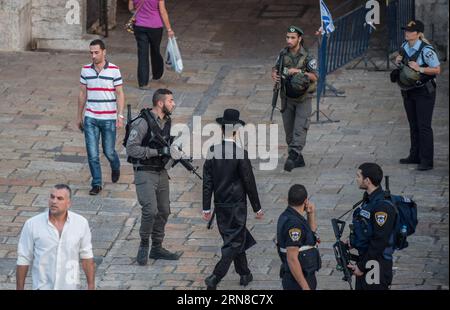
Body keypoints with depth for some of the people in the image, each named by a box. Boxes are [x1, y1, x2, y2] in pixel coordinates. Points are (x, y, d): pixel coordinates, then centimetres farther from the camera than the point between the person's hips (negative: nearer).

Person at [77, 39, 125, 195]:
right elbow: (82, 94, 11)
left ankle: (115, 168, 40)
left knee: (109, 151, 8)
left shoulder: (114, 70, -6)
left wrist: (120, 115, -12)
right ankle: (96, 184, 6)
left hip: (109, 118, -2)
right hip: (90, 119, 2)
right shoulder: (86, 70, 2)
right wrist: (79, 116, 13)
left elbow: (120, 94, -3)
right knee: (92, 154, -3)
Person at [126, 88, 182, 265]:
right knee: (150, 210, -19)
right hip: (145, 173, -8)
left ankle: (157, 248, 23)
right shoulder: (143, 123, -18)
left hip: (161, 172, 8)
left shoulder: (167, 121, 8)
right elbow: (131, 149, -22)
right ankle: (144, 245, 0)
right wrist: (158, 152, -25)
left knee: (163, 211, 11)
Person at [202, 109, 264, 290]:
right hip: (237, 205, -5)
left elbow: (207, 182, -1)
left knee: (236, 237, 21)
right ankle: (215, 278, -11)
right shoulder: (240, 154, -17)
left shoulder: (213, 151, -5)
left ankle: (244, 274, 32)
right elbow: (249, 183, -11)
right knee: (234, 243, 1)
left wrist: (207, 208, 5)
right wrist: (257, 208, -1)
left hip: (220, 205, 5)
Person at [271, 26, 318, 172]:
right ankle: (298, 159, 19)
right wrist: (274, 74, -9)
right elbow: (276, 67, 14)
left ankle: (293, 157, -23)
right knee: (289, 129, 8)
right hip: (287, 98, 5)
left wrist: (299, 72, -28)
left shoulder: (307, 57, -13)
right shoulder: (283, 54, 1)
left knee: (300, 128, -14)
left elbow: (314, 77, -16)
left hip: (303, 98, -5)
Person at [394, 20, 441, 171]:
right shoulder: (404, 47, 3)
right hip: (408, 91, 8)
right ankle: (415, 156, 27)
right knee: (413, 125, 16)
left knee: (424, 126, -6)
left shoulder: (426, 50, -19)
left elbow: (437, 69, -15)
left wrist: (420, 69, -26)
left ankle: (426, 160, -2)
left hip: (424, 92, -8)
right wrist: (398, 61, -2)